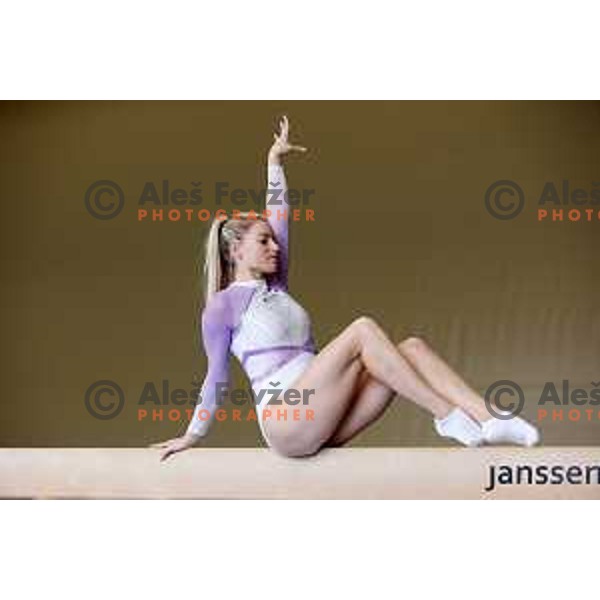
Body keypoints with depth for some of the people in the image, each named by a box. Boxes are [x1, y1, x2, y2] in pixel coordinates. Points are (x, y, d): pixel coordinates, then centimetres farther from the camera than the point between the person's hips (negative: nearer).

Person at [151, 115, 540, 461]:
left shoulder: (276, 288, 24)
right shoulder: (222, 307, 5)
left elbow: (279, 218, 25)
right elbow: (217, 377, 11)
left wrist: (275, 160, 26)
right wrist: (191, 435, 15)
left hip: (321, 423, 8)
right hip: (285, 421, -7)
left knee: (412, 346, -14)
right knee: (362, 329, -26)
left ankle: (488, 421, -30)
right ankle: (447, 416, -27)